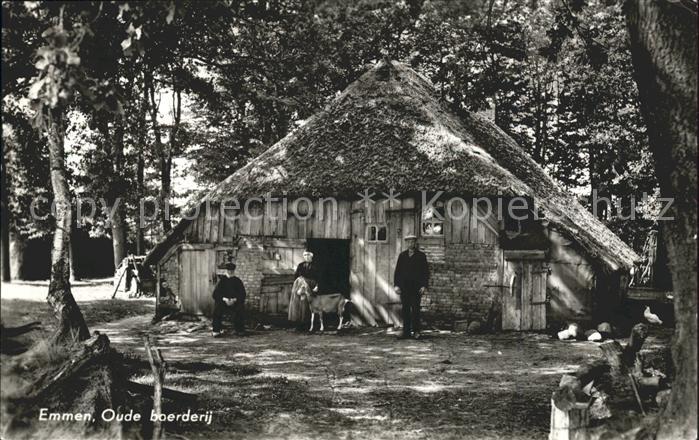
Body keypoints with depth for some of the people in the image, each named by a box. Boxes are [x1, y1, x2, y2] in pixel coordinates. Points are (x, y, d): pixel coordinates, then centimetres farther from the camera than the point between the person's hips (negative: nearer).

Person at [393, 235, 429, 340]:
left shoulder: (421, 256, 5)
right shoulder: (402, 255, 13)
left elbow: (426, 272, 3)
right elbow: (397, 271, 12)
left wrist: (424, 286, -7)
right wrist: (396, 285, 1)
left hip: (416, 287, -2)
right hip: (404, 287, 3)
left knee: (415, 309, -5)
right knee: (405, 310, 1)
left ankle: (416, 332, 0)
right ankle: (406, 332, 3)